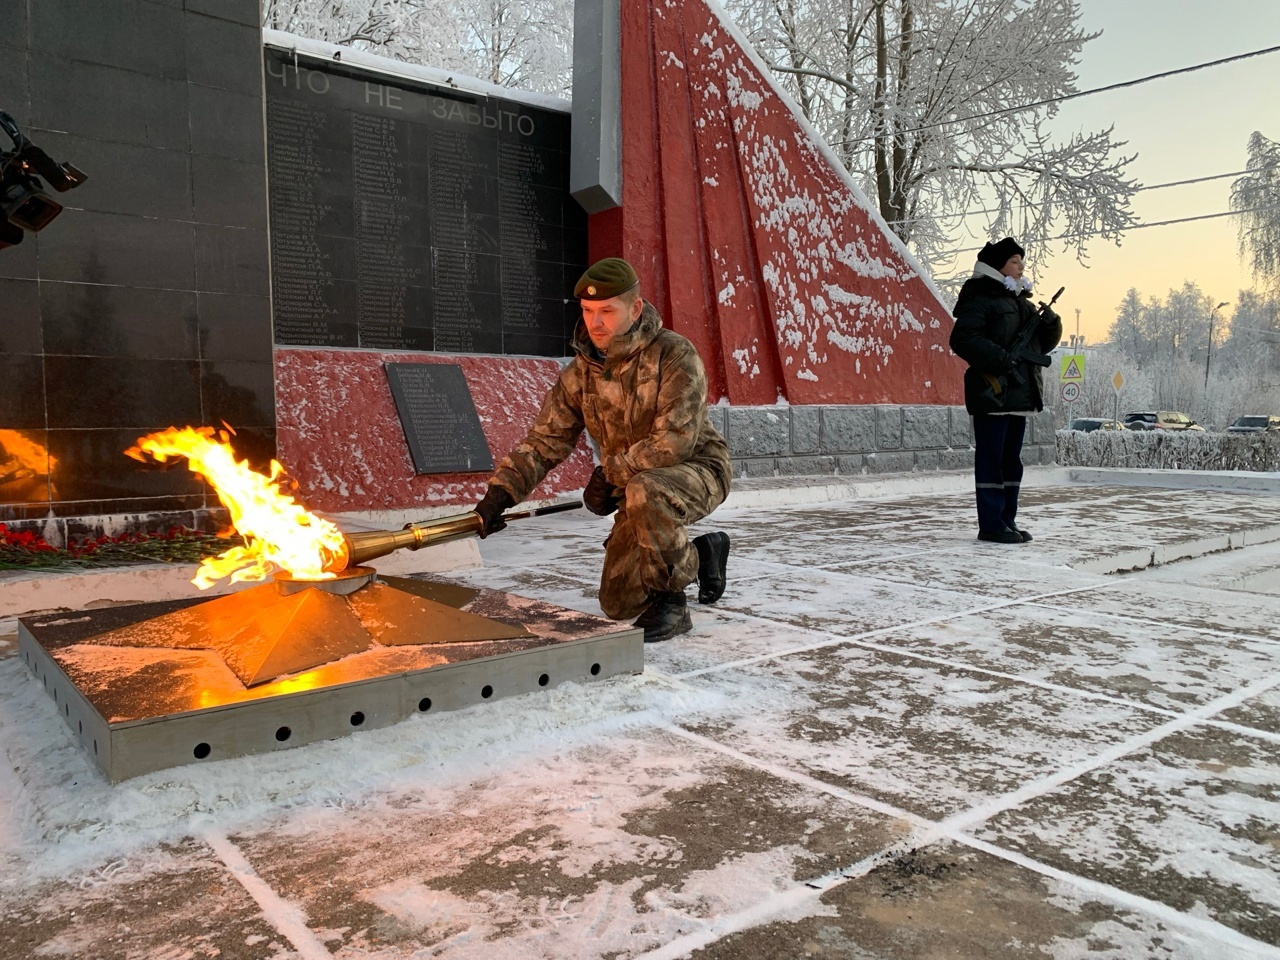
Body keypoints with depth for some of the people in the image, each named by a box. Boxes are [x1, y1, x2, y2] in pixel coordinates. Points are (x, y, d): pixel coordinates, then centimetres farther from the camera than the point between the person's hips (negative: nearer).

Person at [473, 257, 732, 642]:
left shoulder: (674, 355, -21)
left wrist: (610, 473, -21)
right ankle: (699, 554, 30)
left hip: (698, 469, -6)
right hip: (637, 486, 6)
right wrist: (499, 493, -20)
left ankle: (671, 603, -20)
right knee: (618, 604, 6)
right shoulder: (580, 373, -4)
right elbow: (544, 441, -6)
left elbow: (675, 441, -29)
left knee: (643, 493, -41)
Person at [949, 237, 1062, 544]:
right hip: (992, 394, -9)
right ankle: (991, 525, -3)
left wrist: (1050, 323, 3)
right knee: (991, 461, -6)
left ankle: (1007, 521, 19)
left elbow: (1043, 344, 24)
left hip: (1018, 395, 9)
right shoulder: (979, 300, -6)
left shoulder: (1021, 302, 22)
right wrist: (1000, 358, -24)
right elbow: (962, 339, -19)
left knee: (1012, 461, 12)